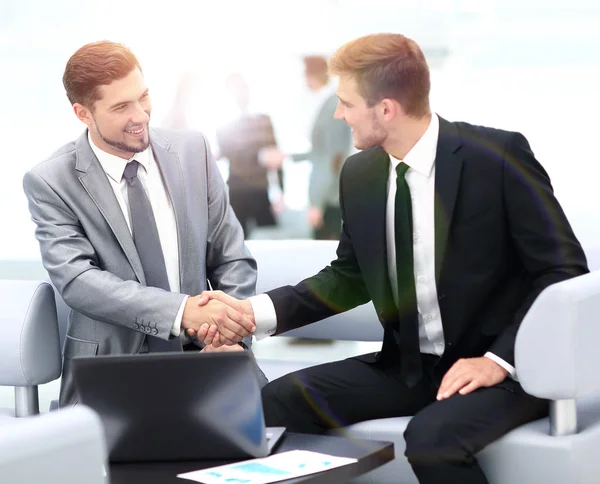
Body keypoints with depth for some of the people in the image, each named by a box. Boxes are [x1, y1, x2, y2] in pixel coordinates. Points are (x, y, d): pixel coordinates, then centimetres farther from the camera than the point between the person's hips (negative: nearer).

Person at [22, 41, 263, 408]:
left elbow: (232, 259, 9)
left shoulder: (192, 152, 6)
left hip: (198, 352, 3)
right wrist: (182, 310, -28)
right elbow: (77, 280, -16)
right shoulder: (50, 182, -4)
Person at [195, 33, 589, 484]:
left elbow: (565, 270, -12)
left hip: (504, 366, -5)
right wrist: (256, 311, -1)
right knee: (278, 403, -13)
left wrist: (500, 359, -21)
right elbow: (350, 277, 13)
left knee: (431, 437, -35)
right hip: (408, 364, 6)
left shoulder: (497, 157, -16)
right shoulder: (360, 172, 1)